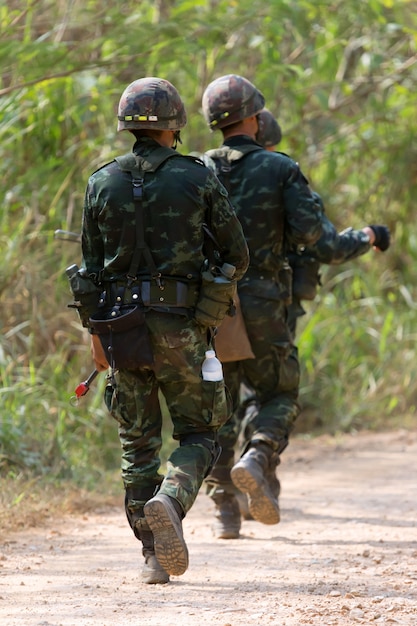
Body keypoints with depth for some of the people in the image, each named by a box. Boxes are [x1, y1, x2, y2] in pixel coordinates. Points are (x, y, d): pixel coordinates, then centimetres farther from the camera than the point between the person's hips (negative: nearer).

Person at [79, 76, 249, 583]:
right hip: (180, 328, -2)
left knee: (138, 444, 12)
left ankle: (154, 557, 7)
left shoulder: (101, 184, 4)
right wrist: (219, 285, 26)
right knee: (198, 434, 9)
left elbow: (91, 267, 6)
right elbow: (238, 256, 3)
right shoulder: (199, 179, -2)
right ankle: (170, 502, -22)